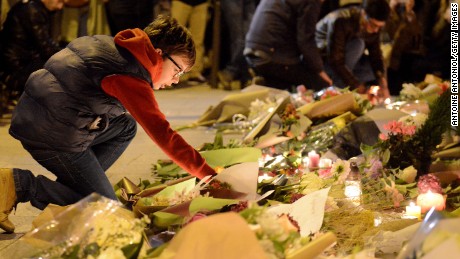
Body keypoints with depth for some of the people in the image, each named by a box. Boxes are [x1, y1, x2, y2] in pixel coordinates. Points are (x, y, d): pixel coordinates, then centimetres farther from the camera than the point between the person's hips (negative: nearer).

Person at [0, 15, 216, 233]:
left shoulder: (111, 45, 9)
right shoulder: (131, 78, -18)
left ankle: (75, 183, 11)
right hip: (54, 136, -9)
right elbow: (163, 135, -20)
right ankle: (19, 185, -7)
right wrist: (209, 175, -17)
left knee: (126, 127, 18)